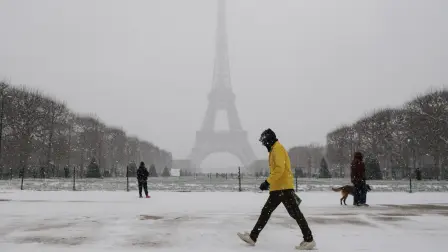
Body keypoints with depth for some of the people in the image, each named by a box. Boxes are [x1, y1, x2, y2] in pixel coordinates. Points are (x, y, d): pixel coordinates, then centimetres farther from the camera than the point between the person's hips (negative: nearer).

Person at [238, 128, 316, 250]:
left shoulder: (278, 148, -11)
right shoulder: (274, 150, 21)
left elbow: (280, 168, -22)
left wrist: (268, 182, -23)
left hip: (283, 188, -10)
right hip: (277, 188, 10)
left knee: (295, 214, -6)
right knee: (266, 212, 10)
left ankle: (309, 240, 0)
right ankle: (252, 237, 15)